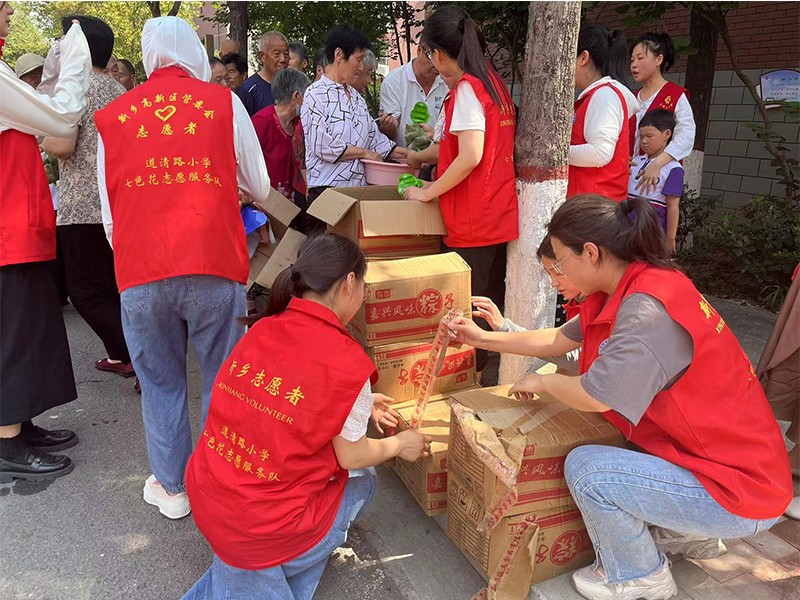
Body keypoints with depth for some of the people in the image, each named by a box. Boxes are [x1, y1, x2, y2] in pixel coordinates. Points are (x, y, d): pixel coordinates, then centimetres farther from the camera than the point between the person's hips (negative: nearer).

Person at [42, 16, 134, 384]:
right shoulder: (120, 92, 14)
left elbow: (61, 146, -17)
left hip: (83, 207, -8)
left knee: (86, 291, 0)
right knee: (112, 284, 17)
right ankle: (121, 355, 24)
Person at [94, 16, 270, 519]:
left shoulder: (111, 117, 11)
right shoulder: (223, 102, 5)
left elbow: (110, 214, 14)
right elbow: (260, 189, 12)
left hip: (139, 274, 2)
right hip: (214, 269, -1)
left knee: (161, 383, 15)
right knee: (223, 379, 13)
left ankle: (172, 488, 27)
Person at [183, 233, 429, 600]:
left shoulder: (262, 329, -2)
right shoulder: (346, 362, -20)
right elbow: (352, 456, -8)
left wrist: (357, 406, 22)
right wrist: (399, 444, 11)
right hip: (264, 528, -5)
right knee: (362, 481, 20)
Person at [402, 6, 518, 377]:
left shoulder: (466, 88, -12)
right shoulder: (494, 84, 15)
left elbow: (471, 156, -22)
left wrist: (427, 193, -11)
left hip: (473, 223, -9)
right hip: (500, 217, 9)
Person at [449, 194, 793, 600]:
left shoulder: (648, 310, -28)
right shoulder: (628, 289, 2)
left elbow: (594, 397, -28)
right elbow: (558, 339, 13)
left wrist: (540, 382, -7)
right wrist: (483, 339, 16)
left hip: (737, 492, -9)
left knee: (586, 468, -17)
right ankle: (689, 536, 26)